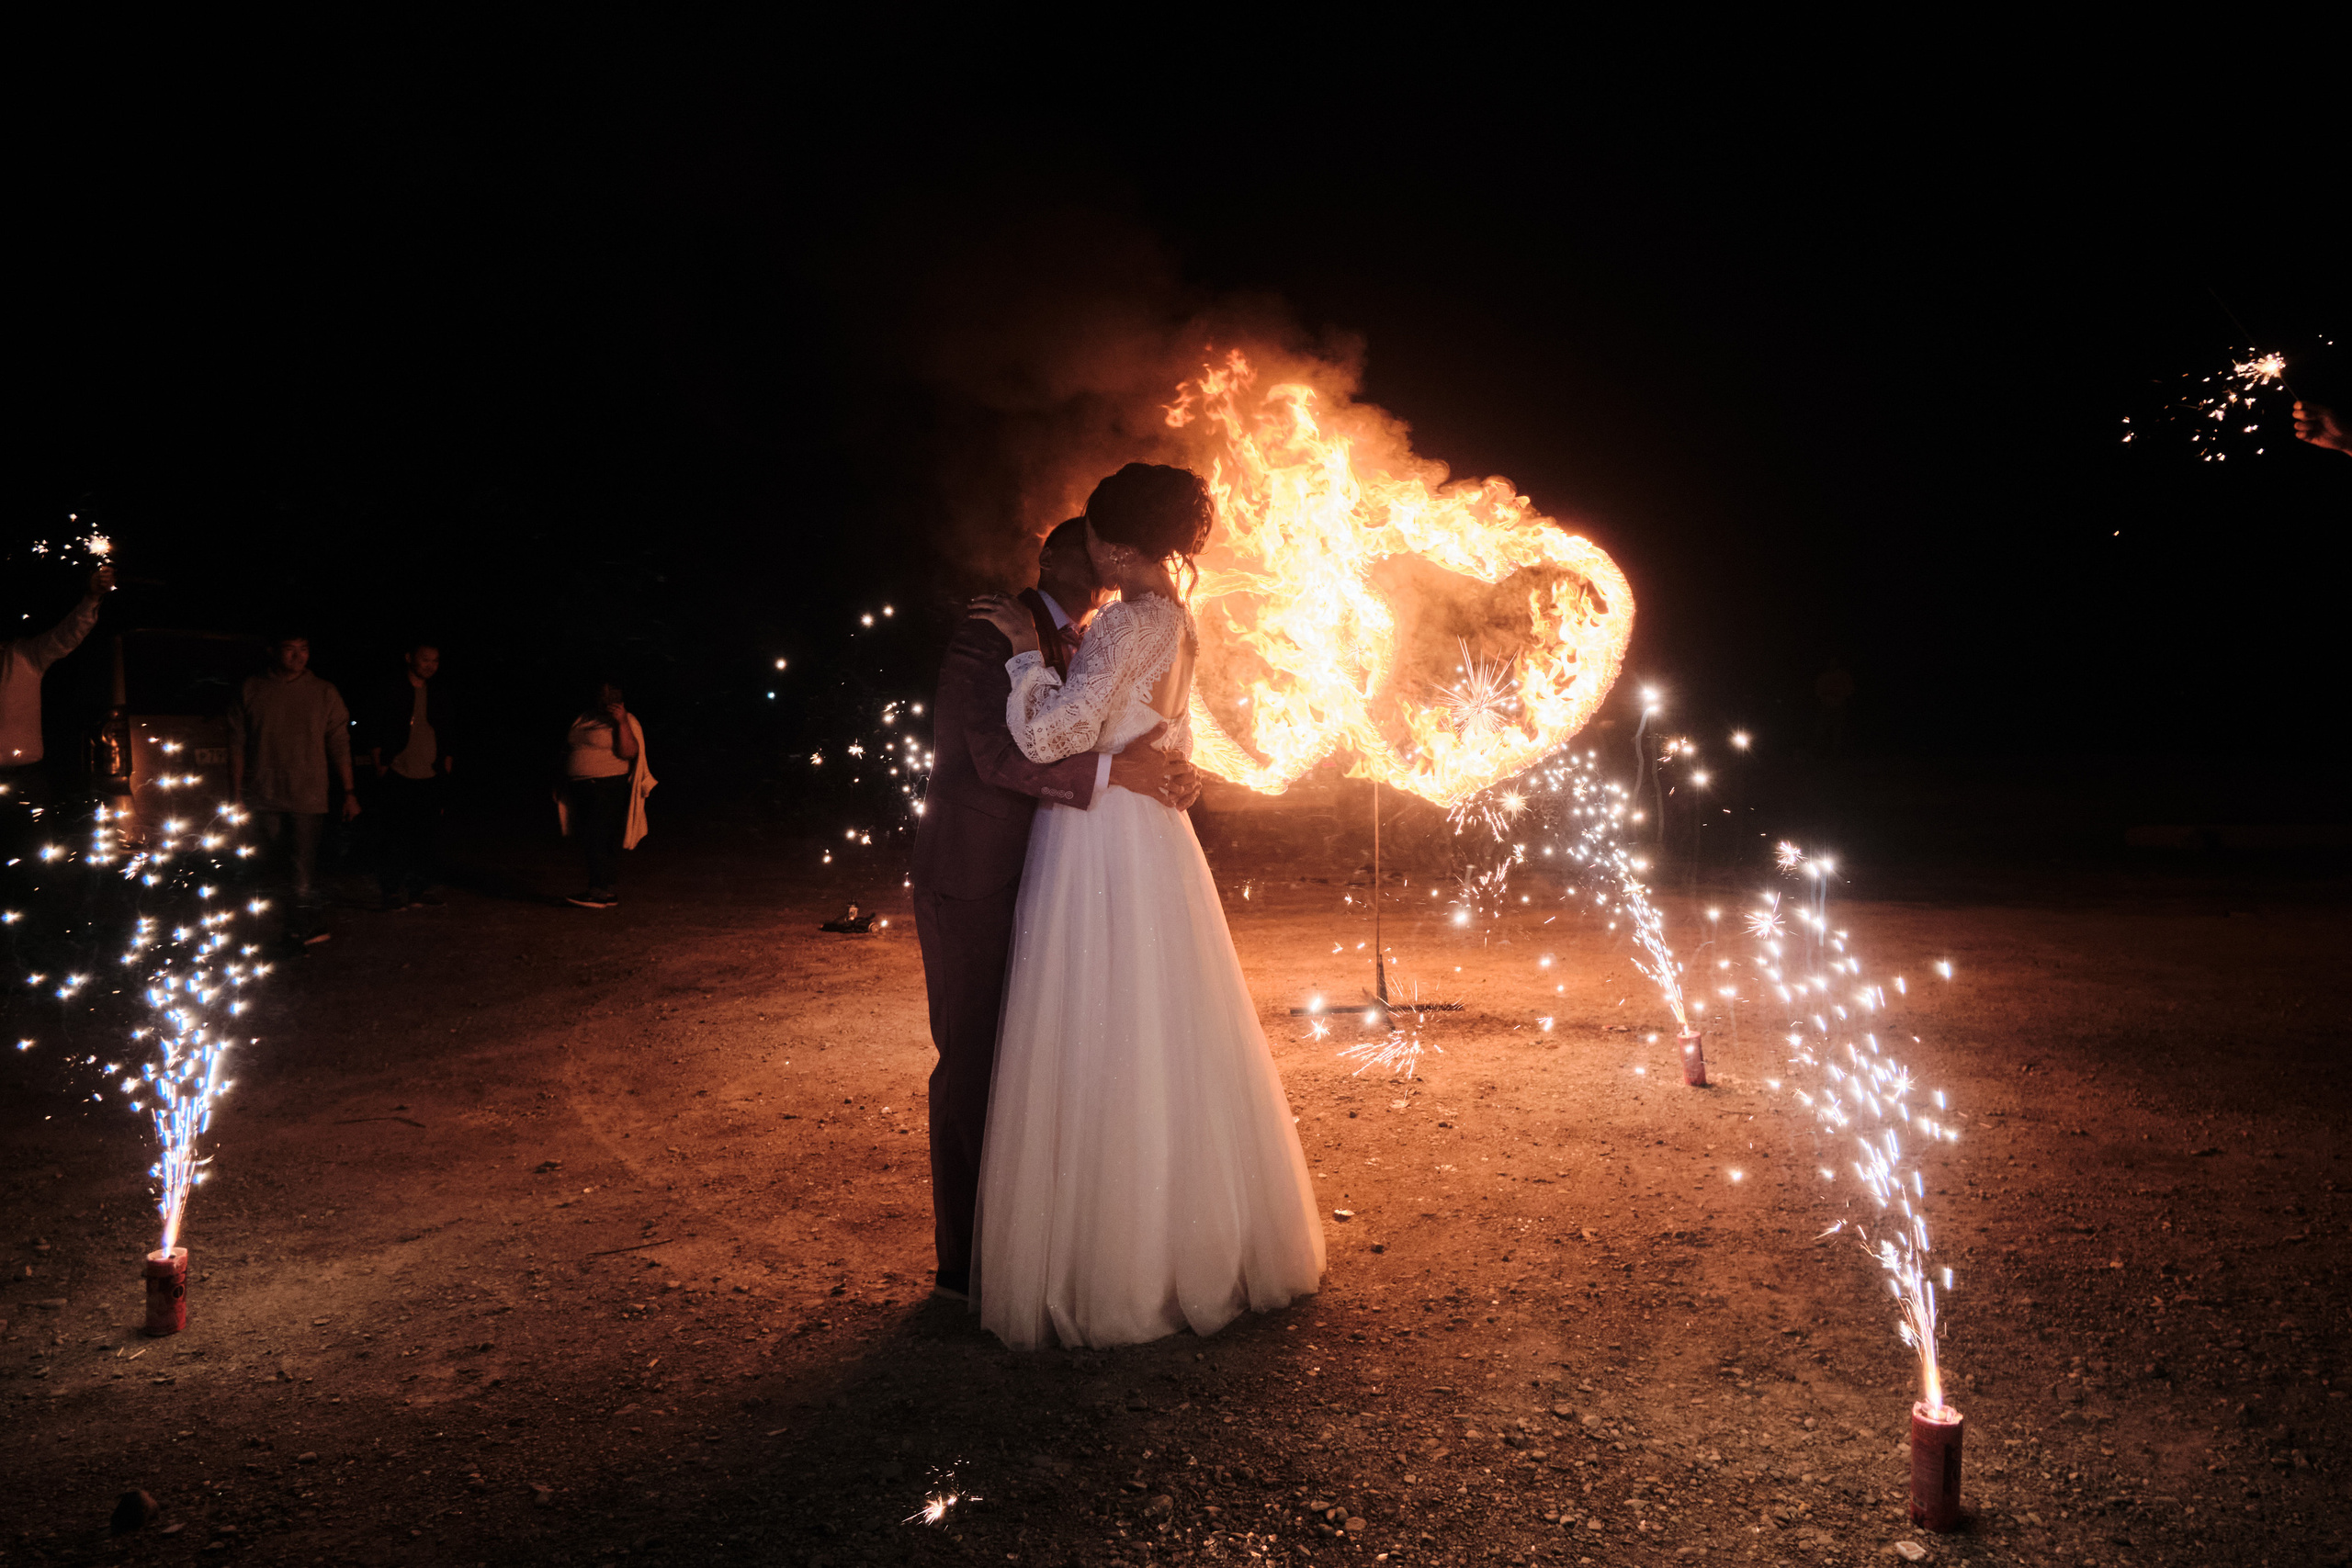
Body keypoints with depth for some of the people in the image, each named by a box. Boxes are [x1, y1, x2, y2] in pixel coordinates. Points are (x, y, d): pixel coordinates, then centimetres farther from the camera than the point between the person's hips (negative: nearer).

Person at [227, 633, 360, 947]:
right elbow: (237, 744, 6)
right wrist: (236, 794, 2)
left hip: (307, 798, -1)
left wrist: (349, 792, 1)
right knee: (280, 860, 7)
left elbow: (339, 745, 5)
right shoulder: (251, 691, 5)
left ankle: (301, 927, 5)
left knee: (304, 862, -5)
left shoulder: (324, 692, 5)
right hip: (263, 797, 1)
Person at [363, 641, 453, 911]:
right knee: (393, 836, -2)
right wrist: (379, 763, -5)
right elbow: (372, 730, 1)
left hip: (430, 777, 4)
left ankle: (419, 891, 13)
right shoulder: (388, 691, -1)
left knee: (424, 837, 6)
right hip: (397, 776, -4)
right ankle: (392, 892, 5)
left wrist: (447, 763, 11)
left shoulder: (439, 693, 13)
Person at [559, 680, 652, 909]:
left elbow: (628, 752, -20)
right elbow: (569, 751, 24)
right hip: (583, 791, 8)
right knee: (588, 840, 9)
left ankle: (600, 893, -10)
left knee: (599, 840, -12)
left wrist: (622, 722, -26)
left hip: (610, 789, -8)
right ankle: (610, 892, 14)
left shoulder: (625, 722, -5)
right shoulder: (584, 720, 16)